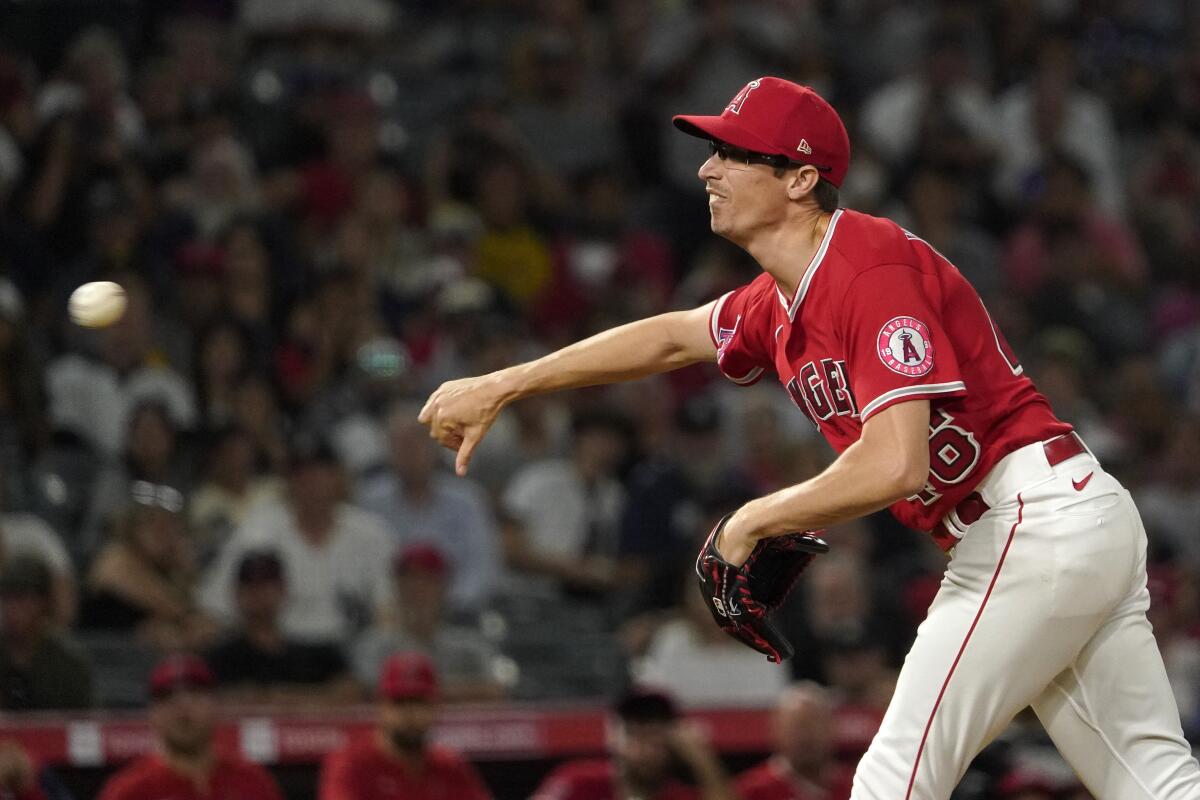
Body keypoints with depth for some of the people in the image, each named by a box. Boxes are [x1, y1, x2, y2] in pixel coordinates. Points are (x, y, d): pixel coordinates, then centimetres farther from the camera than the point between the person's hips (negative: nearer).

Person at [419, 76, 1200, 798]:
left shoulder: (874, 269, -17)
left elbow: (898, 464, -27)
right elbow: (671, 338, 30)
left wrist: (756, 520, -13)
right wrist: (501, 387, 30)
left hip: (1034, 521, -10)